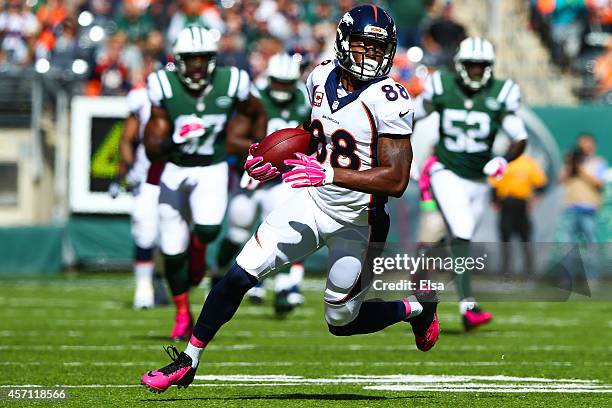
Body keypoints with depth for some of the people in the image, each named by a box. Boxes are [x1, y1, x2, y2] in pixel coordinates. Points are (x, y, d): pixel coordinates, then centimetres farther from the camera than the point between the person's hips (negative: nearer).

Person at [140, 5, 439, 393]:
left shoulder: (388, 100, -21)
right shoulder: (322, 78, 0)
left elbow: (397, 180, -26)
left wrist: (331, 174, -33)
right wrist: (276, 164, 2)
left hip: (357, 222, -5)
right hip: (312, 202, 5)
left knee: (342, 322, 6)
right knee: (240, 274, -5)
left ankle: (418, 307, 33)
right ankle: (187, 362, 8)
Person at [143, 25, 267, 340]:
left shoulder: (231, 83, -16)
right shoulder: (164, 87, -18)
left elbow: (257, 113, 8)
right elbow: (152, 150, -16)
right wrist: (173, 140, -36)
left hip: (212, 169, -1)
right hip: (175, 170, 1)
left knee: (207, 229, -28)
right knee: (173, 250, 2)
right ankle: (182, 315, 23)